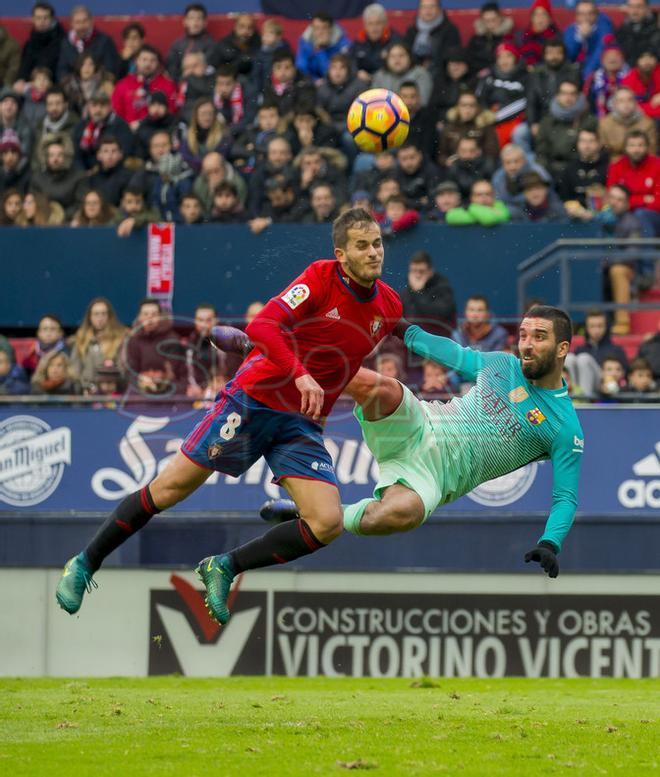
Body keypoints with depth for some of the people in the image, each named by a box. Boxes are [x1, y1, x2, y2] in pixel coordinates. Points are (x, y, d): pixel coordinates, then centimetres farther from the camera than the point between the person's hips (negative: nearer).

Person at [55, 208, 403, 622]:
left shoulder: (389, 306, 2)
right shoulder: (322, 277, -13)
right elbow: (262, 326, -26)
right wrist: (301, 375, -37)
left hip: (302, 423, 4)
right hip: (253, 399, -4)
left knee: (328, 524, -13)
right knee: (170, 487, -2)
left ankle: (224, 568, 3)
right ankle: (85, 564, 14)